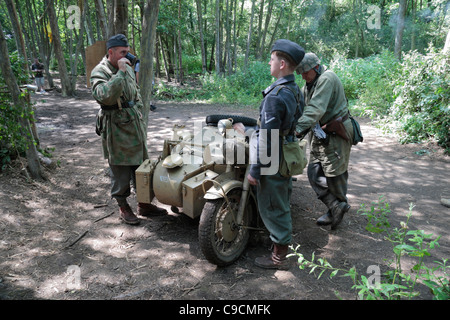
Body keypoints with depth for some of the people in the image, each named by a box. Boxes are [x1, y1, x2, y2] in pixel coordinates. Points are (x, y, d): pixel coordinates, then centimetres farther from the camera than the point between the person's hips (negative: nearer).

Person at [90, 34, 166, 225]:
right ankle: (123, 207, 19)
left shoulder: (128, 68, 11)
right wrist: (120, 73, -28)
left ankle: (144, 204, 27)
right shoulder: (99, 72, -12)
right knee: (120, 170, 2)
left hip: (135, 124, 8)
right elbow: (105, 96, -31)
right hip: (116, 128, -7)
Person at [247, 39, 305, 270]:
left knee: (272, 208, 4)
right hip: (288, 159, 9)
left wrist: (255, 169, -18)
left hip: (273, 163, -9)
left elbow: (266, 140, -25)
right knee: (282, 204, 24)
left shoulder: (275, 97, -25)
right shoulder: (296, 91, 6)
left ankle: (279, 257, 19)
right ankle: (284, 241, 43)